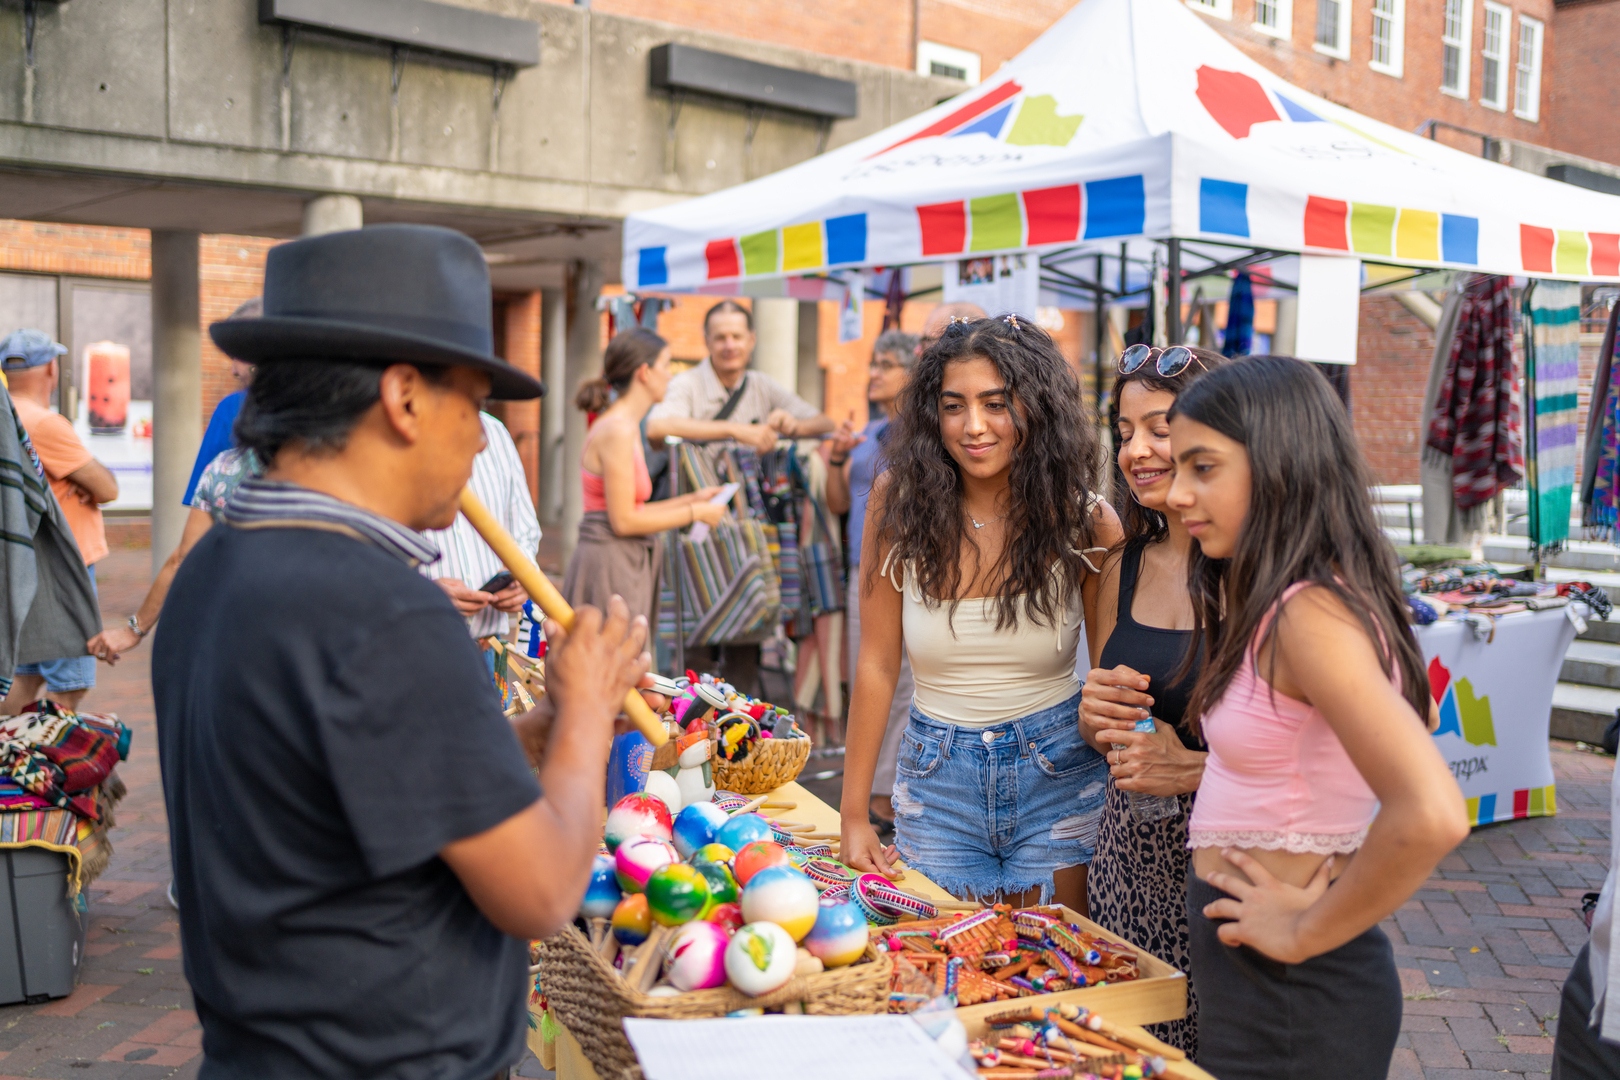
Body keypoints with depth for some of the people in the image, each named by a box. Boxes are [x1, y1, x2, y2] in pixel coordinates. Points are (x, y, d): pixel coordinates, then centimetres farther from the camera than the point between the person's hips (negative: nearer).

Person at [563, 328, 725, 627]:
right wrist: (694, 513, -9)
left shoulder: (626, 427, 15)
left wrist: (692, 499, 15)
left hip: (625, 565, 10)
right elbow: (623, 521, -18)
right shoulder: (617, 431, -15)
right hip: (608, 566, -10)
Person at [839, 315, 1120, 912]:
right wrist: (854, 816, -3)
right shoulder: (900, 503, -8)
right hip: (937, 778, 1)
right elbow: (876, 665, -4)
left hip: (1058, 776, -1)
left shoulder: (1086, 521, -9)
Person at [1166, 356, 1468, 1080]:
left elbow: (1431, 815, -34)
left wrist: (1306, 932, -20)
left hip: (1293, 995, -9)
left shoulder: (1312, 614, -22)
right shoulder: (1262, 600, 5)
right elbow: (1412, 709, 23)